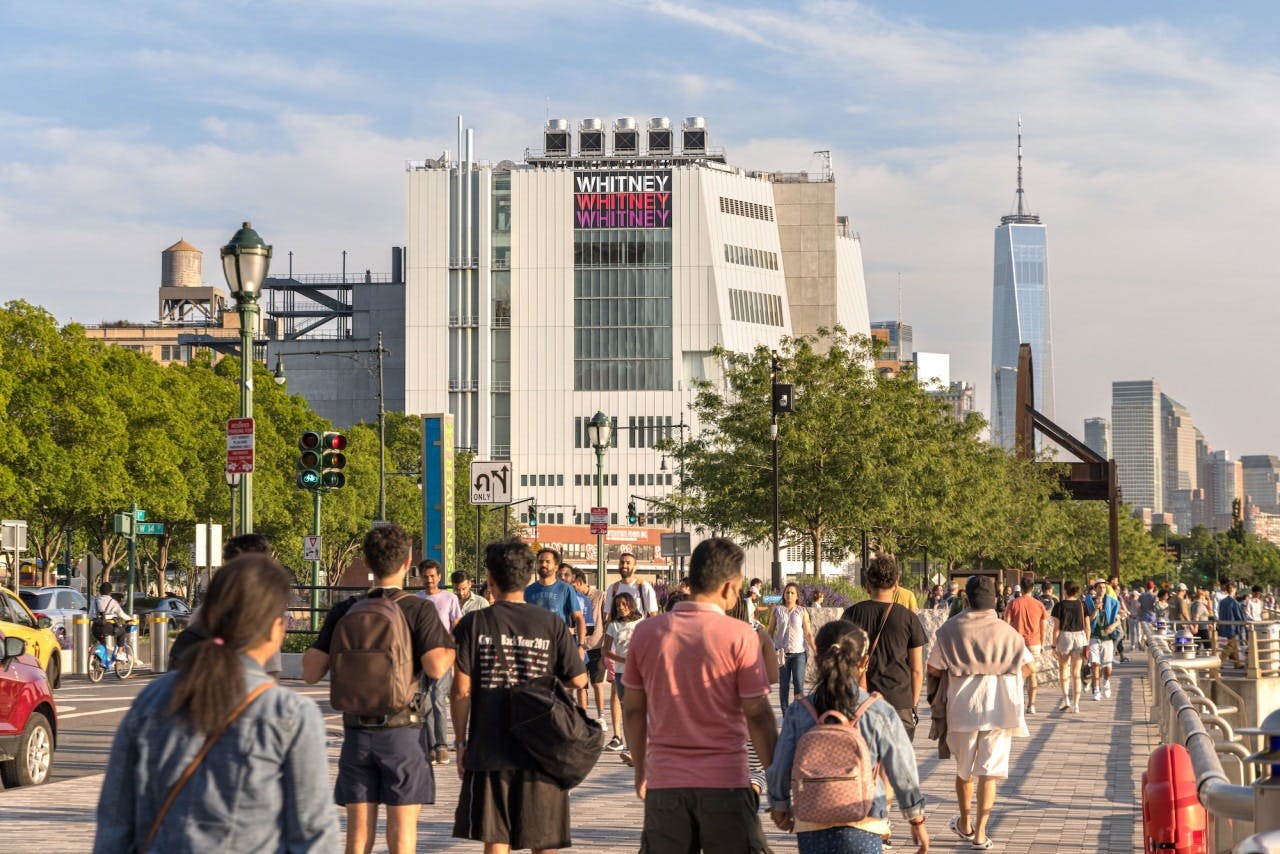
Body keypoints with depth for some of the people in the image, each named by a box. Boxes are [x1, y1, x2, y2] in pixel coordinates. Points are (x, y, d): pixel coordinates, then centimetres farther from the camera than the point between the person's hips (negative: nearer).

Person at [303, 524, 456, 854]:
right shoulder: (418, 609, -7)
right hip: (401, 730, -3)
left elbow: (311, 673, 0)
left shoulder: (344, 611, 3)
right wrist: (454, 648, 2)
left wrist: (309, 651, 21)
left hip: (356, 731, 3)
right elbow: (435, 667, -17)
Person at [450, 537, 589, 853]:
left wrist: (461, 744, 5)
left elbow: (462, 690, -4)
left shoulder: (473, 624, -2)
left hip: (489, 752, -1)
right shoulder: (553, 624, -1)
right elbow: (578, 681, 0)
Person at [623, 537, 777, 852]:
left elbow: (633, 710, 9)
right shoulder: (740, 636, -8)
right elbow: (758, 716, -7)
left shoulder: (646, 632, 3)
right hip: (725, 784, -3)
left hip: (663, 782, 3)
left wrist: (640, 772, 21)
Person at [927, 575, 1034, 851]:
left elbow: (933, 668, -3)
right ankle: (980, 833, -2)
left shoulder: (950, 629, -4)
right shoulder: (1007, 632, 1)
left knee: (963, 770, 18)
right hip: (999, 711, 0)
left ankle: (966, 824, 33)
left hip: (962, 711, 0)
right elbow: (1030, 667, 7)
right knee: (989, 772, 3)